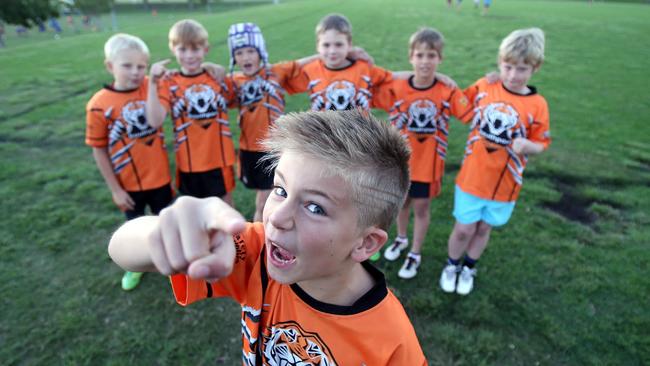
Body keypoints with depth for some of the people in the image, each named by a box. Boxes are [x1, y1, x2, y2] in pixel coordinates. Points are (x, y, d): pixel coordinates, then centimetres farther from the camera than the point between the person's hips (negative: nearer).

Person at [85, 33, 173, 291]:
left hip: (160, 176, 1)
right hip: (129, 183, -1)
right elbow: (98, 151, -10)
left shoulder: (151, 88, -11)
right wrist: (115, 189, -8)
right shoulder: (99, 104, -17)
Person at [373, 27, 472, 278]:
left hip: (428, 163, -1)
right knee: (402, 202, 21)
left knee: (421, 207, 12)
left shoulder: (448, 92, -12)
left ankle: (415, 254, 33)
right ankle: (401, 239, 49)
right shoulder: (395, 88, -11)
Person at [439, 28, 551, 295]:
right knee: (464, 229, 9)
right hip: (472, 176, 0)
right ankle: (451, 265, 37)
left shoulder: (537, 105, -10)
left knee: (484, 229, 18)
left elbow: (541, 144, -2)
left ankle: (468, 268, 43)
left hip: (505, 183, 0)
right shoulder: (484, 86, -8)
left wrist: (526, 145, -24)